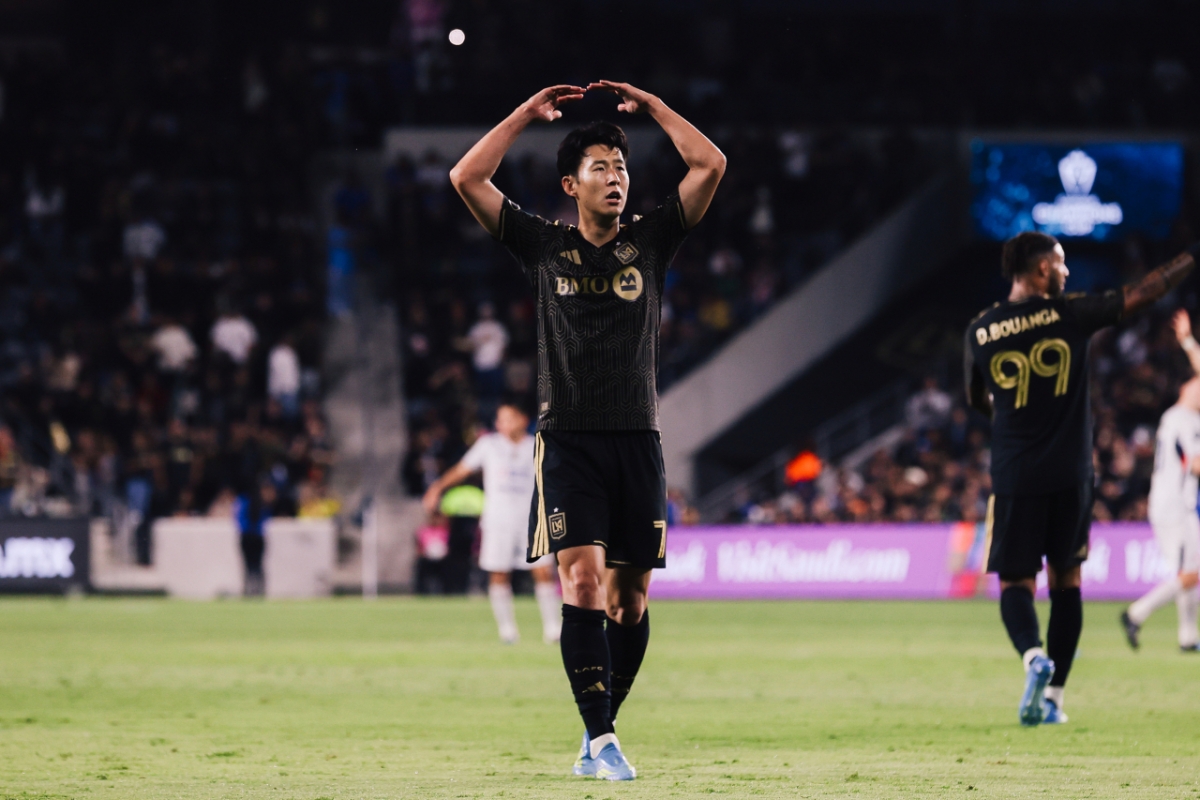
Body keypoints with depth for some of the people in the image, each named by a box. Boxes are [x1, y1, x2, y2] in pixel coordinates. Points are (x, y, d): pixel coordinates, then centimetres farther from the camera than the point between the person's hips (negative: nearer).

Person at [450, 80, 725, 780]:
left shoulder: (650, 242, 10)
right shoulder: (544, 247, 7)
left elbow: (711, 165, 3)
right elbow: (467, 178, 2)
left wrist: (649, 105, 6)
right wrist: (528, 113, 5)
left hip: (638, 439, 2)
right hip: (568, 439, -2)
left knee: (630, 598, 4)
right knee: (583, 580, -16)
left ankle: (599, 733, 20)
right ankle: (603, 741, -18)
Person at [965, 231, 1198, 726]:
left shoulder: (980, 332, 1)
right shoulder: (1069, 314, -5)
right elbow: (1141, 295, -1)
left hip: (1013, 476, 0)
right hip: (1069, 474, 0)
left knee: (1016, 581, 6)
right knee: (1066, 580, 12)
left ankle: (1033, 655, -24)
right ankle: (1053, 696, 10)